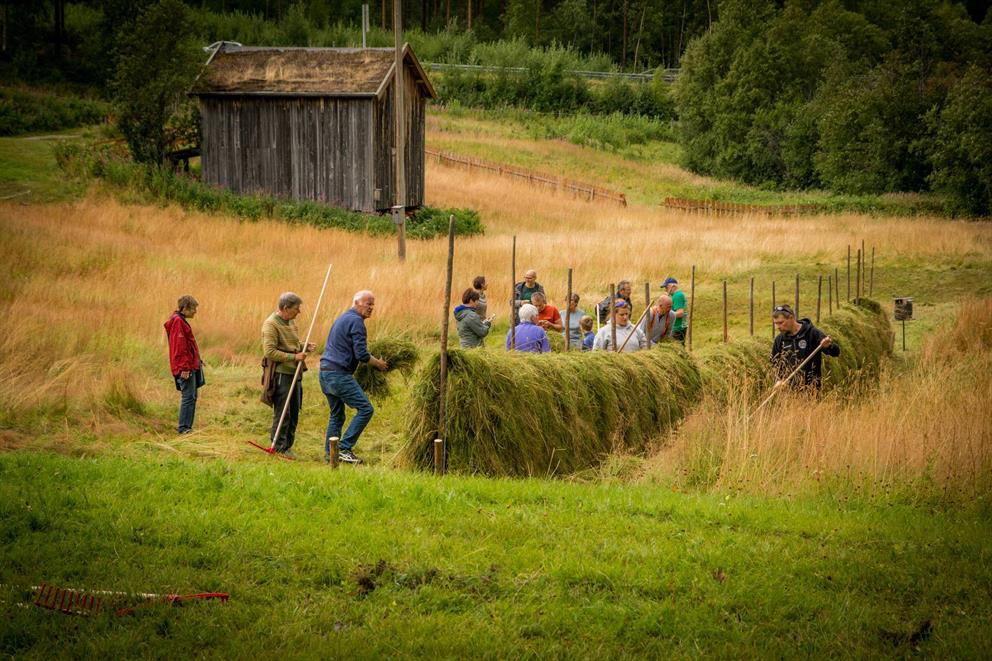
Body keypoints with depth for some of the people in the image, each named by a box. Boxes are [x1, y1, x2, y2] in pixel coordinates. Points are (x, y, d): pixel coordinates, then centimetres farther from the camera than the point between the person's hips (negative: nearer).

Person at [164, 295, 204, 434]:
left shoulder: (180, 321, 19)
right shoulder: (178, 322, -13)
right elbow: (180, 347, -19)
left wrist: (197, 361, 23)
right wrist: (184, 368, -21)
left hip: (190, 367, 10)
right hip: (185, 368, -10)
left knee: (191, 397, 12)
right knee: (188, 397, -9)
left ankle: (187, 427, 15)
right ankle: (184, 427, -8)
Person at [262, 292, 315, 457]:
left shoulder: (290, 322, 14)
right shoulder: (271, 324, -13)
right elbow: (269, 352, -20)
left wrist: (304, 347, 7)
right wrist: (294, 357, -21)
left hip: (294, 373, 9)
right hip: (281, 374, -9)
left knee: (294, 413, 11)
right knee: (282, 413, -4)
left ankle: (288, 445, 21)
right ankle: (279, 448, 3)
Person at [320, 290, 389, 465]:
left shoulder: (342, 318, 21)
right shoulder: (356, 321, -10)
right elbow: (361, 354, -17)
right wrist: (378, 363, 1)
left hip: (325, 372, 10)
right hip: (339, 375, -10)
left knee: (336, 415, 17)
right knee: (365, 409, -9)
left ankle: (330, 453, 16)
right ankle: (344, 448, -13)